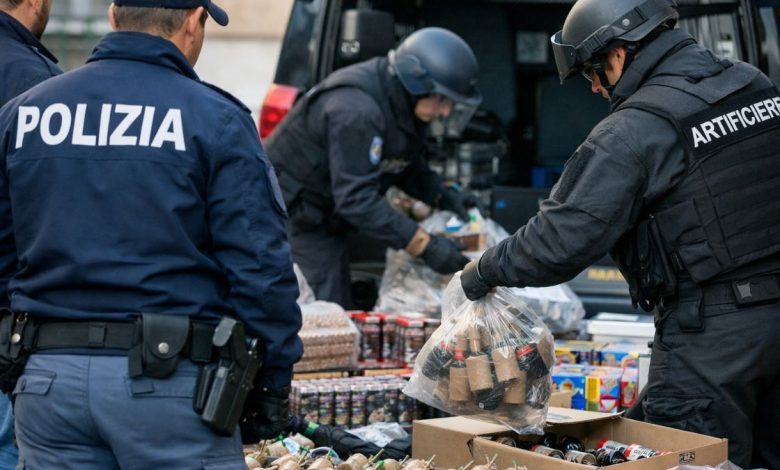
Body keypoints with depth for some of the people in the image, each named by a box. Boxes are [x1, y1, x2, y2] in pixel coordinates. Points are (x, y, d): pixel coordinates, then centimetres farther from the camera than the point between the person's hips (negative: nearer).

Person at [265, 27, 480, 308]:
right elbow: (356, 198, -34)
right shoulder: (356, 110, -32)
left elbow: (407, 166, 14)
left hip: (327, 219, 9)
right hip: (292, 215, -9)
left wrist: (440, 195, -7)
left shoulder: (404, 105, -2)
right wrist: (425, 246, -35)